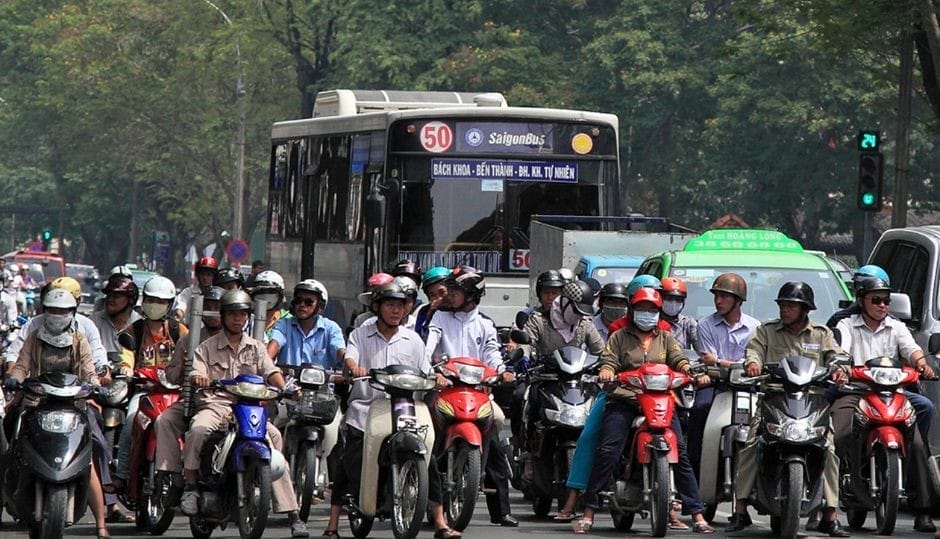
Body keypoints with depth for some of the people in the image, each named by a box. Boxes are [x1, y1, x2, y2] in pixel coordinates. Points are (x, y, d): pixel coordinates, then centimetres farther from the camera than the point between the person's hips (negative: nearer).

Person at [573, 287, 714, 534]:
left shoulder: (666, 338, 21)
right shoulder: (620, 337, 15)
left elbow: (679, 360, 8)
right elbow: (609, 360, 4)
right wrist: (606, 372, -20)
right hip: (624, 399, -2)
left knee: (680, 454, -8)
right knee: (607, 452, -15)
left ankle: (697, 514, -4)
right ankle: (588, 513, -11)